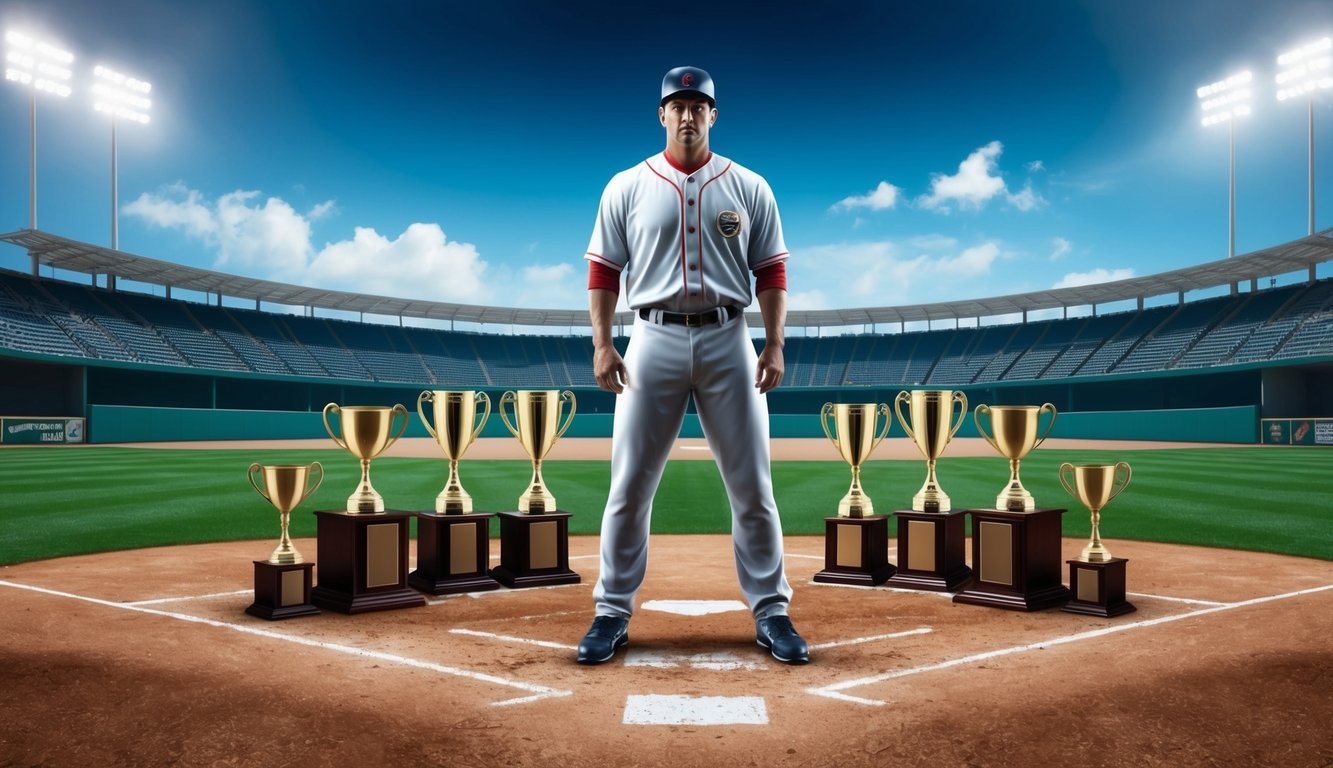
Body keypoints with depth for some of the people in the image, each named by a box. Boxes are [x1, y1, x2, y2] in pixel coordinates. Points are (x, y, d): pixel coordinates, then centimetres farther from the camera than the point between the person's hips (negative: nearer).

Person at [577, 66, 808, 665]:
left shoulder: (749, 187, 8)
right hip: (654, 341, 0)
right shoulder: (627, 187, 7)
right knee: (630, 484, 2)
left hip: (727, 341, 1)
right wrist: (602, 345, -5)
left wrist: (775, 345, -4)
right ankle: (612, 613, 16)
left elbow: (771, 272, 7)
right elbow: (604, 271, 5)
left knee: (751, 484, 4)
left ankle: (770, 611, 18)